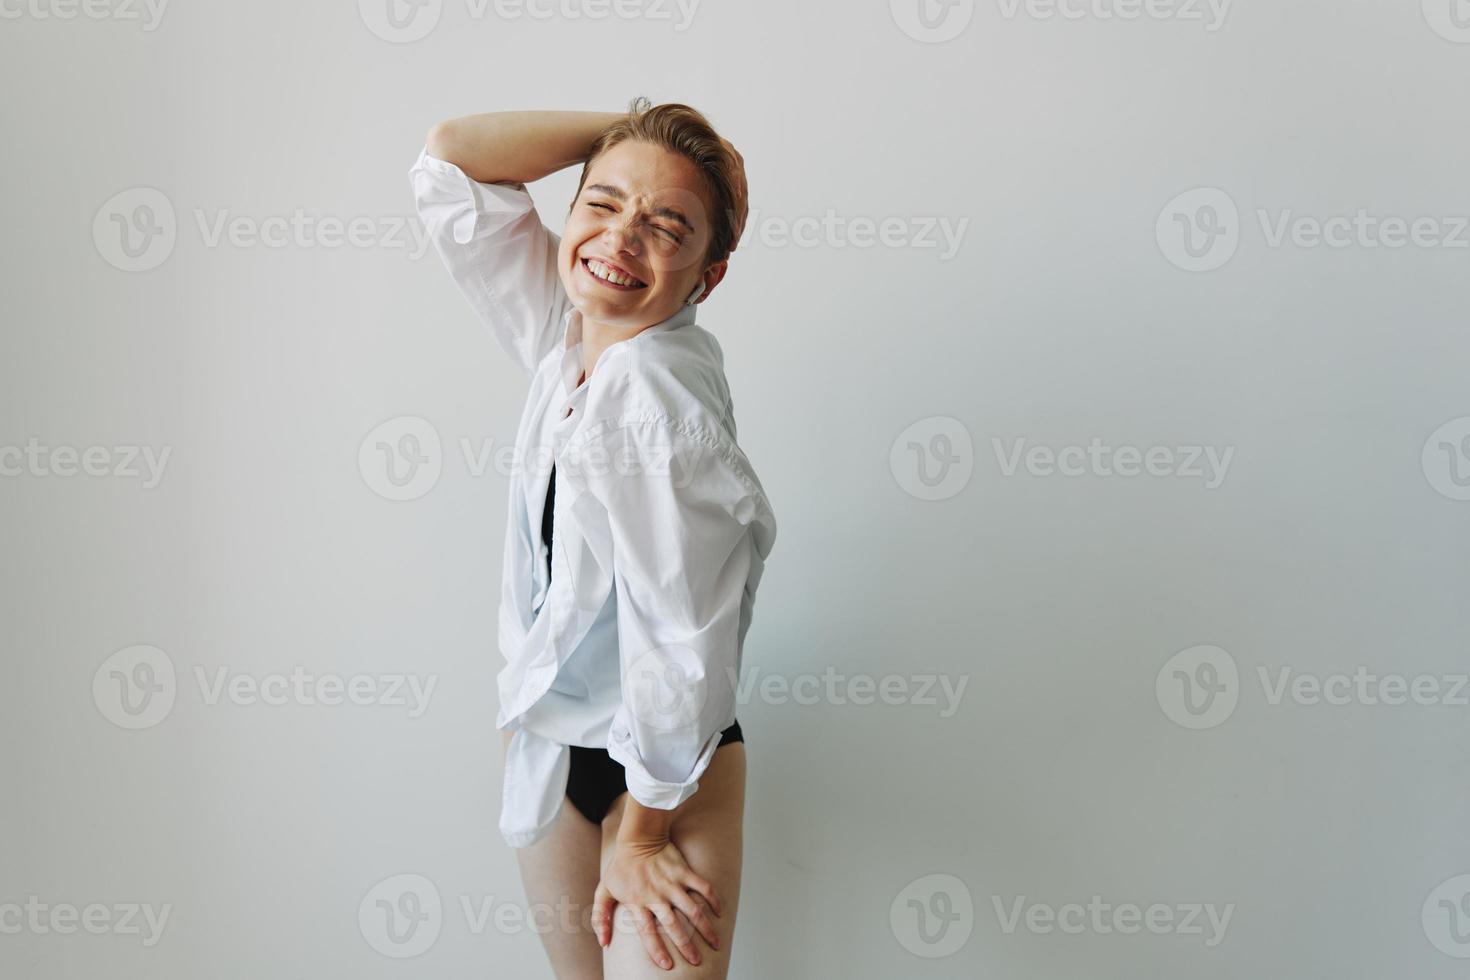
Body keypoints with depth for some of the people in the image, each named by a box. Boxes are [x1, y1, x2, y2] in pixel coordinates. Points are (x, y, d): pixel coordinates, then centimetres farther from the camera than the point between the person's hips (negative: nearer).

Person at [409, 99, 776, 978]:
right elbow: (449, 158, 1)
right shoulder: (567, 338, -6)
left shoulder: (661, 406, -28)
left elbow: (679, 651, -24)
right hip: (548, 739, 7)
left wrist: (640, 837, -13)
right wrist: (626, 129, -9)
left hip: (668, 766, -7)